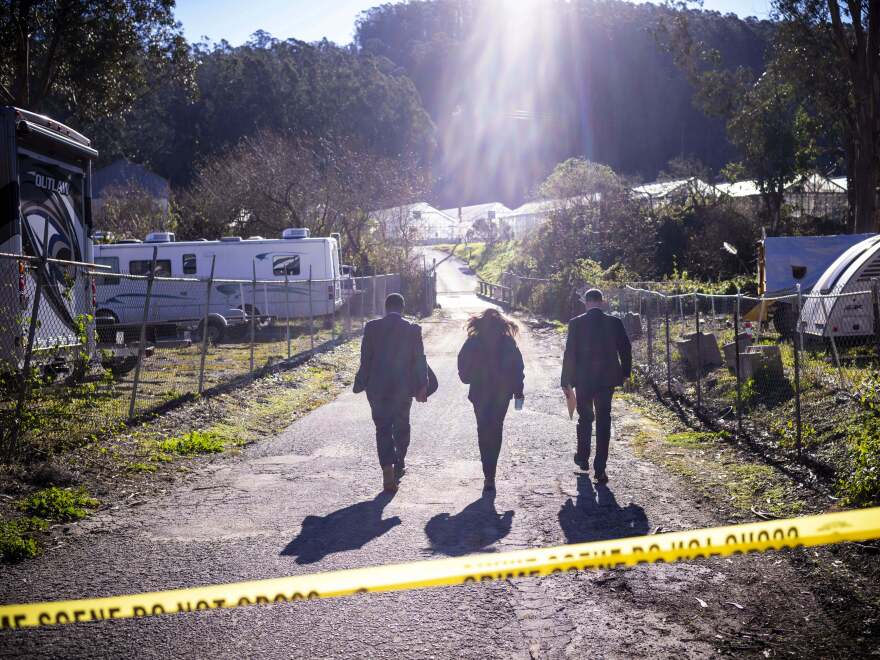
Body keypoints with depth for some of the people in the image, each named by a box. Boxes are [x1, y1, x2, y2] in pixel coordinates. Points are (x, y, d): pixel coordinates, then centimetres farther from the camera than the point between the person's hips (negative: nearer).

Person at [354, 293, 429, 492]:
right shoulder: (412, 329, -4)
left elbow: (365, 360, -1)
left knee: (383, 428, 1)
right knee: (401, 426, 18)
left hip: (377, 388, 0)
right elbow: (420, 361, -2)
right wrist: (422, 386, 4)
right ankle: (399, 464, 29)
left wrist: (361, 384, 8)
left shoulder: (372, 328, -4)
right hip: (404, 387, 1)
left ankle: (388, 469, -13)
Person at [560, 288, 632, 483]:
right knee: (604, 421, 3)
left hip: (583, 379, 0)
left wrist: (566, 381, -1)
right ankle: (600, 468, -1)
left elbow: (569, 354, -7)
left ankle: (583, 457, 32)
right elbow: (626, 349, 1)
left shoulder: (576, 323, -7)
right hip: (607, 379, 0)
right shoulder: (614, 322, -4)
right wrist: (625, 372, 15)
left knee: (585, 417, 19)